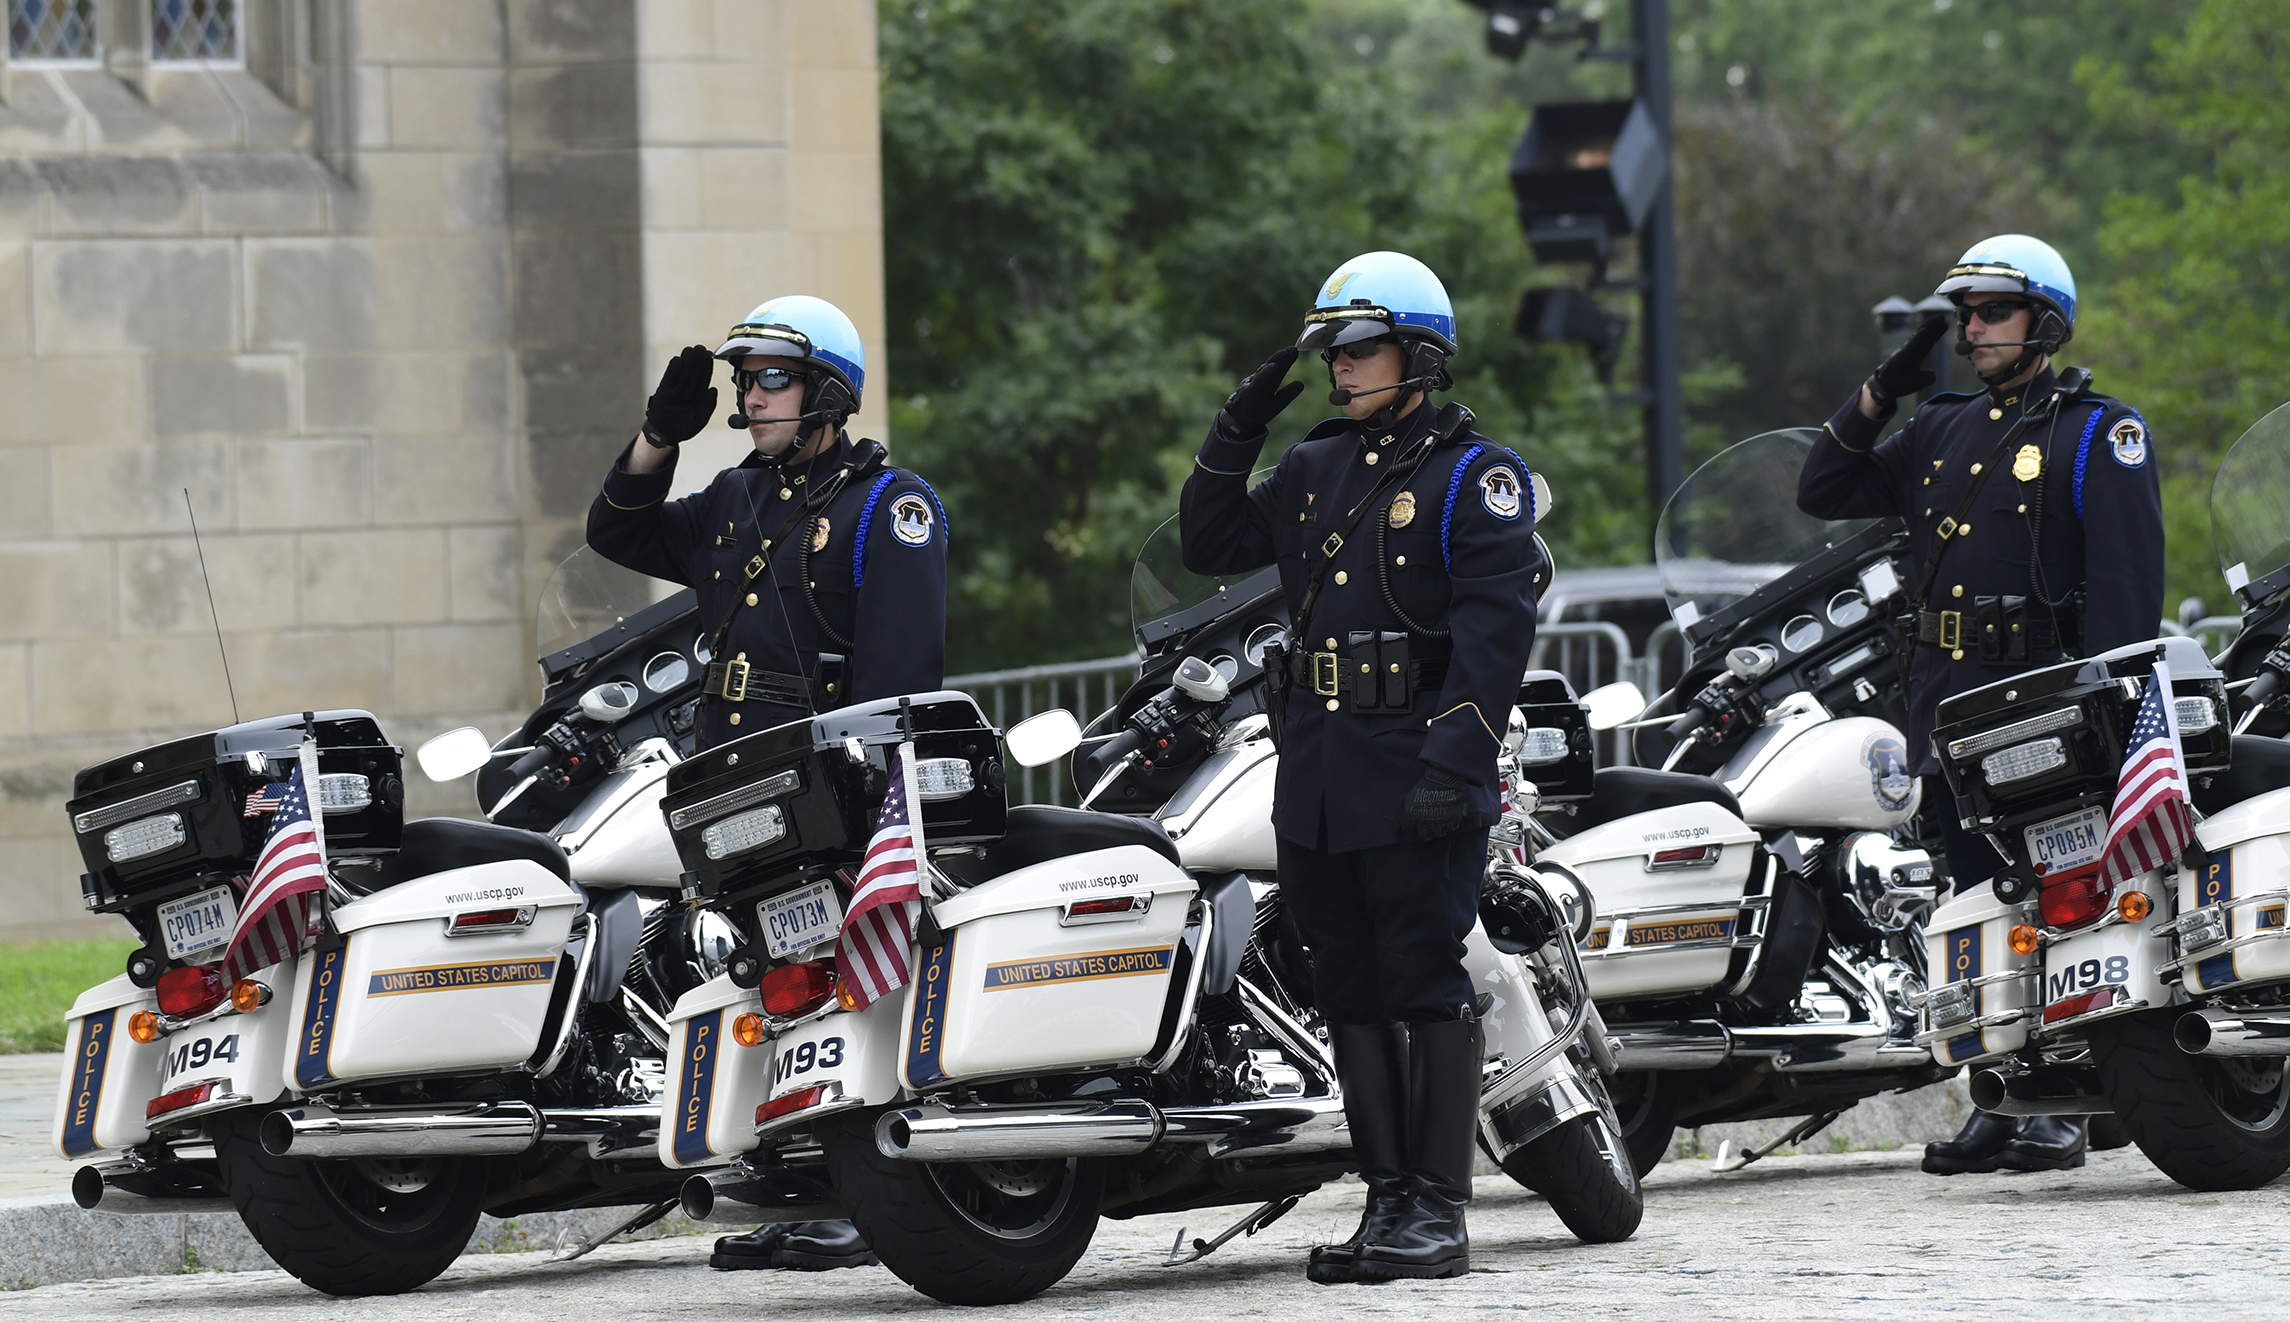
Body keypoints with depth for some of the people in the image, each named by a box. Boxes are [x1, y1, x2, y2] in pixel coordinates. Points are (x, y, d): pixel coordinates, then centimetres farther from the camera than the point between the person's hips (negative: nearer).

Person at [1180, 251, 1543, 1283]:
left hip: (1418, 780, -7)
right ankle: (1387, 1198, 12)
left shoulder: (1473, 477, -3)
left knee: (1427, 988, -8)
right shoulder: (1316, 468, 18)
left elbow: (1495, 631, -12)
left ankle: (1440, 1212, -6)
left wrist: (1451, 763, -21)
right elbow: (1213, 548, 23)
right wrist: (1234, 436, 10)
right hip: (1317, 788, 7)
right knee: (1352, 996, 8)